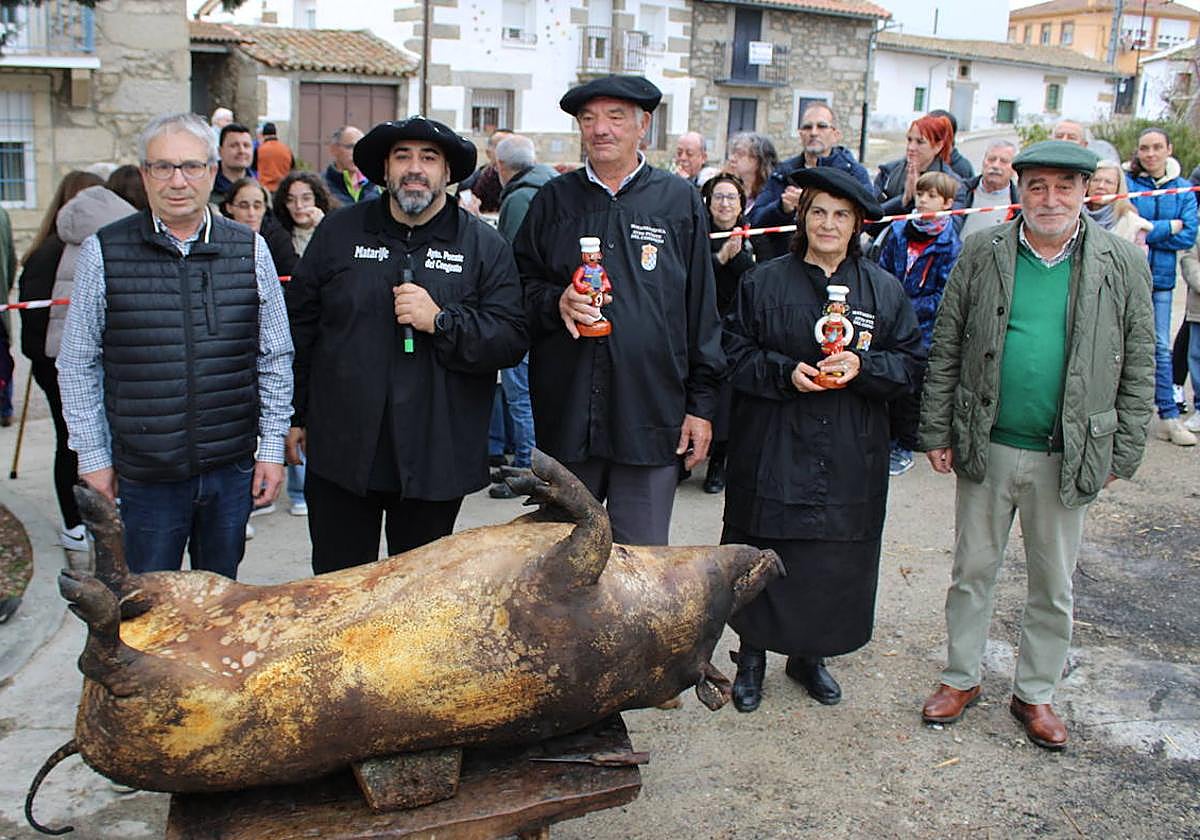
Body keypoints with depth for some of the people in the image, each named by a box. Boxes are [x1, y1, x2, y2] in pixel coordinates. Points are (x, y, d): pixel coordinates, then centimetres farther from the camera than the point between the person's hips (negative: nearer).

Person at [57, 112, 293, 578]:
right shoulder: (103, 253, -3)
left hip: (233, 467, 1)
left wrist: (273, 447, 3)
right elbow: (78, 365, 2)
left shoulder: (249, 250, 1)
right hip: (145, 474, -1)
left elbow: (275, 358, 5)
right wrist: (93, 457, 1)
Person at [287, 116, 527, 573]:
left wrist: (441, 321, -20)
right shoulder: (338, 232, 6)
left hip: (435, 460, -1)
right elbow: (299, 326, 10)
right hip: (341, 451, 1)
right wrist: (295, 415, 10)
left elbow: (511, 341, -6)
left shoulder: (485, 246, 1)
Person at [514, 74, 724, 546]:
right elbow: (521, 286, 12)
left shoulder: (680, 201, 5)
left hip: (652, 415, -2)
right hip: (565, 414, 2)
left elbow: (702, 310, 5)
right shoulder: (554, 199, 10)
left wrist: (702, 404, 2)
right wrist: (555, 302, -11)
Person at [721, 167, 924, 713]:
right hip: (772, 451, -1)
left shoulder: (885, 290, 6)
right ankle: (752, 655, 22)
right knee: (765, 554, 4)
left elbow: (909, 362, 4)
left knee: (835, 560, 8)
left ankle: (810, 654, 28)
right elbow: (736, 353, 1)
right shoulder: (764, 282, 2)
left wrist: (861, 366, -15)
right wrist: (784, 372, -16)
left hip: (850, 458, 2)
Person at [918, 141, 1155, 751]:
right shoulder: (982, 255, -1)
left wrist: (1124, 451, 1)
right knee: (973, 571, 13)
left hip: (1070, 457, 0)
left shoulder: (1123, 265, -1)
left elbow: (1138, 367, 3)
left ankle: (1035, 693, 32)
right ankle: (960, 678, 31)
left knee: (1053, 586, 13)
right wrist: (937, 432, -1)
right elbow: (945, 350, 2)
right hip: (986, 448, 0)